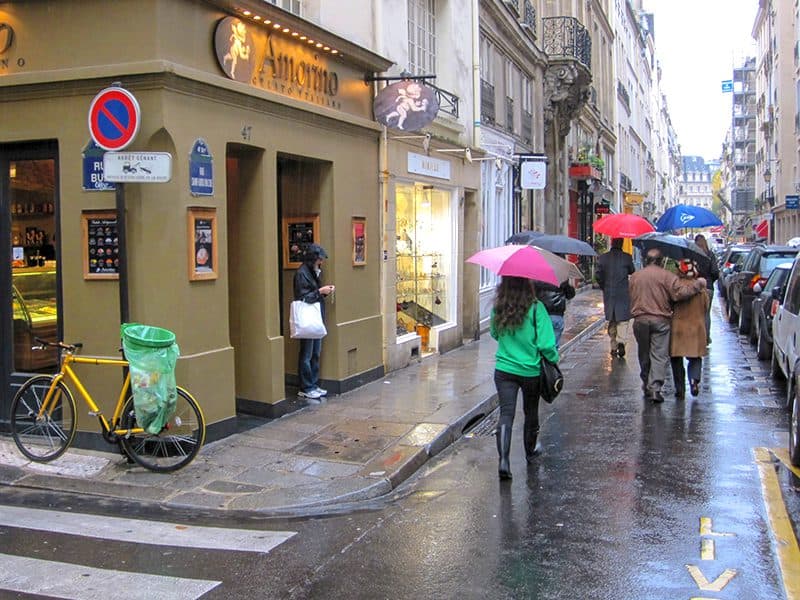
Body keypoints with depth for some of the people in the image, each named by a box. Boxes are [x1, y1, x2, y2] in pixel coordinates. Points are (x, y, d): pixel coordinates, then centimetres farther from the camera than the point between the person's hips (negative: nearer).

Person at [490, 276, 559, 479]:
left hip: (504, 369, 1)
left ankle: (503, 459, -18)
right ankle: (531, 451, 41)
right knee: (531, 412, 20)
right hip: (531, 371, -1)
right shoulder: (535, 308, -15)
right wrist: (554, 359, 2)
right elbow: (546, 343, -15)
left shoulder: (498, 308, -4)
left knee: (506, 413, -1)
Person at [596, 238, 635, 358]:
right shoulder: (626, 257, -7)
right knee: (621, 319, 3)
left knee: (611, 321, 13)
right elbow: (632, 271, 3)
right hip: (623, 294, -2)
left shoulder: (603, 257, -2)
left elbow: (598, 275, -3)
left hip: (608, 294, 2)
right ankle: (620, 341, -19)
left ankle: (613, 347, 16)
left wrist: (603, 287, 9)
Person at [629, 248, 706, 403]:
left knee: (644, 355, 15)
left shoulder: (634, 277, 8)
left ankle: (646, 385, 23)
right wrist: (698, 284, -2)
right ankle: (655, 387, -12)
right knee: (659, 355, -2)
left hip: (640, 320, 4)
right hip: (660, 320, -3)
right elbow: (680, 291, -14)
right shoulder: (666, 276, -5)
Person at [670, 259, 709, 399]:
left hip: (677, 328, -2)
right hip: (697, 329, 2)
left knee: (676, 359, 9)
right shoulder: (702, 289, -1)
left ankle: (680, 389, 8)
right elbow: (705, 307, 10)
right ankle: (694, 378, -11)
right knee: (695, 358, 15)